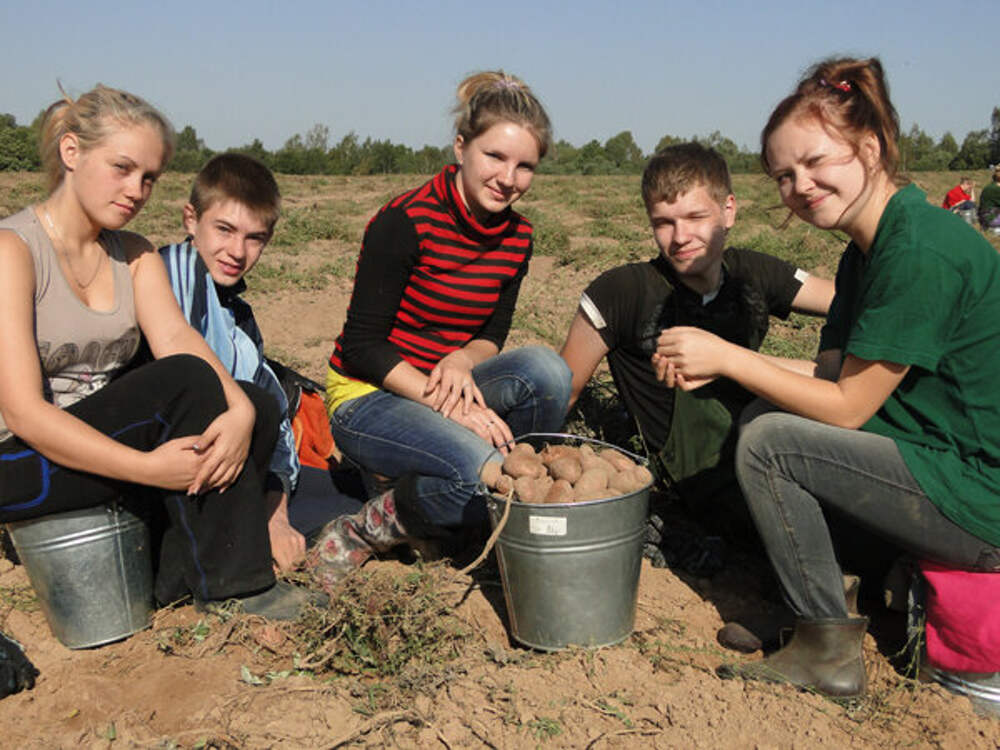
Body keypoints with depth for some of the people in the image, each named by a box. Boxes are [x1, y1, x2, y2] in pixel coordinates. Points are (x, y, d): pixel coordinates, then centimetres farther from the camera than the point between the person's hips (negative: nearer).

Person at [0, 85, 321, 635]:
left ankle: (180, 580, -12)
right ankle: (231, 587, -19)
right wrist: (148, 467, -33)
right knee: (187, 383, -28)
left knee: (260, 407, -12)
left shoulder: (134, 255, 7)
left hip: (103, 433, 7)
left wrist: (240, 411, -31)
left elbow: (175, 335, -11)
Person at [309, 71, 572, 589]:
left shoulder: (517, 237, 1)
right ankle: (362, 531, -6)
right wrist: (445, 402, -28)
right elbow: (362, 345, -17)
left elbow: (492, 336, 7)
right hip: (366, 397, -5)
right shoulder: (406, 222, -18)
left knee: (546, 369, -24)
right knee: (482, 470, -33)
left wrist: (462, 359, -18)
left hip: (440, 386, 6)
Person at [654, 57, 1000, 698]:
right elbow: (832, 373, 9)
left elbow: (846, 406, -19)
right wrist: (718, 363, -2)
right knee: (769, 413, 11)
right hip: (948, 465, 10)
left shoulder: (921, 251, -22)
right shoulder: (867, 250, 8)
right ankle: (846, 596, 14)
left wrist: (728, 357, -12)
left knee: (768, 442, -15)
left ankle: (830, 651, 0)